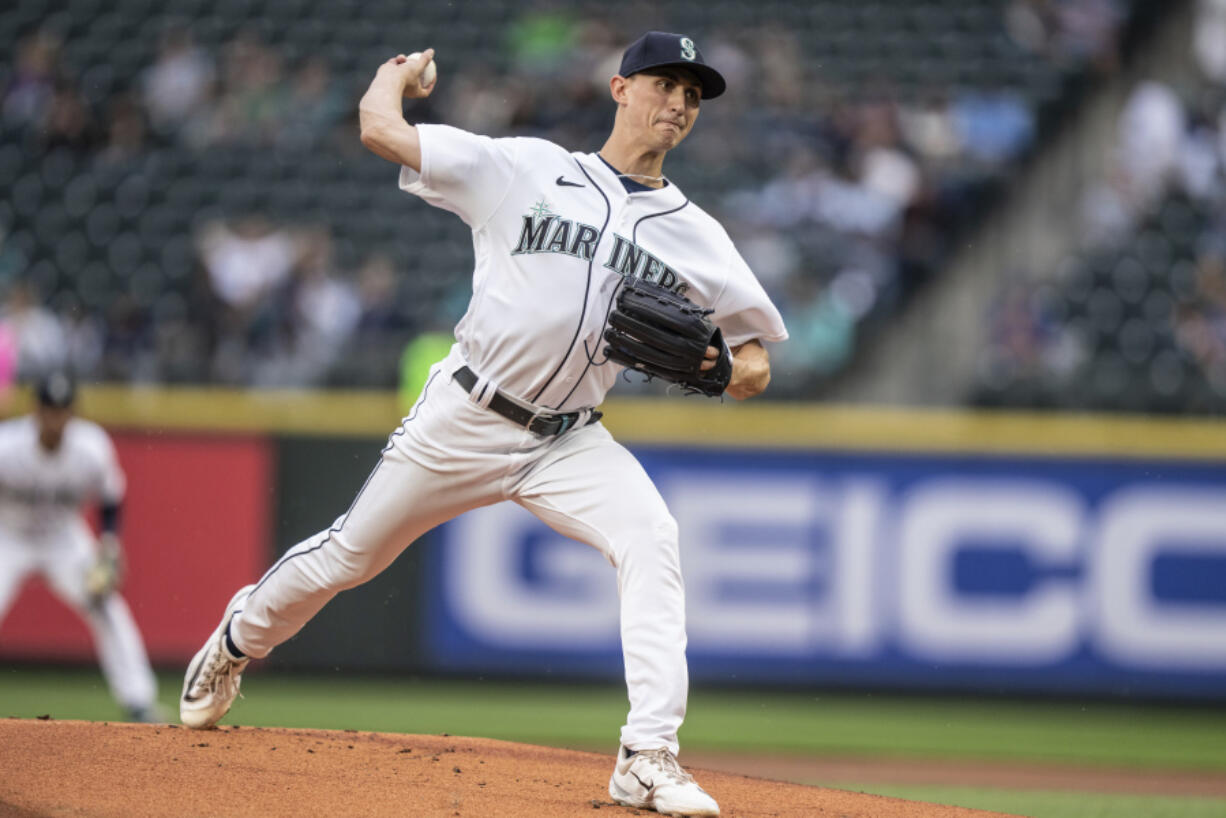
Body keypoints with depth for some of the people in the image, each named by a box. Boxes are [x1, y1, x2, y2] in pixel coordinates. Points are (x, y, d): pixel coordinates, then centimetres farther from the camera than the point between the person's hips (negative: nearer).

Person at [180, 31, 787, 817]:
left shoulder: (694, 234, 2)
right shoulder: (524, 169, -4)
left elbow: (755, 365, 3)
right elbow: (380, 128, -7)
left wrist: (726, 367, -20)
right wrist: (400, 72, 14)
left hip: (569, 441, 1)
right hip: (463, 419, -1)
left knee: (651, 538, -26)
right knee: (348, 555, 11)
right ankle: (239, 639, 44)